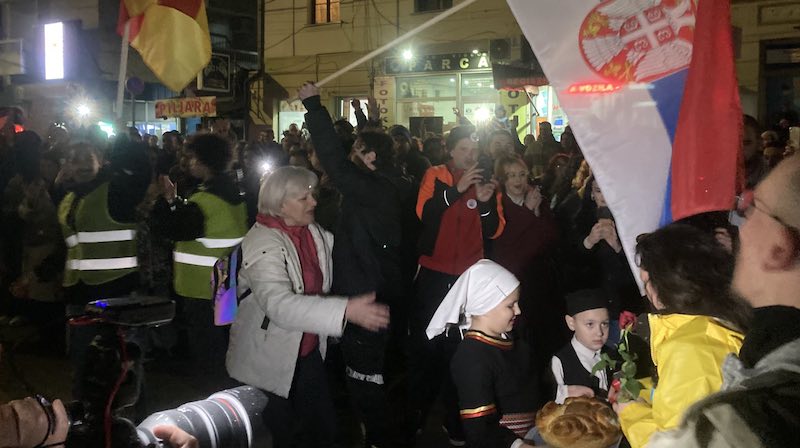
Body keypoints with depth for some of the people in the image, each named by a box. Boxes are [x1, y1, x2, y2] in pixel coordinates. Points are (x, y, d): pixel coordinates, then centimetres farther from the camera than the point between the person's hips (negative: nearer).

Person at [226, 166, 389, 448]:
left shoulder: (315, 233, 0)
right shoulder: (262, 244, -24)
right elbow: (279, 303, -40)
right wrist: (346, 310, -48)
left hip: (309, 353, 7)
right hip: (268, 363, -7)